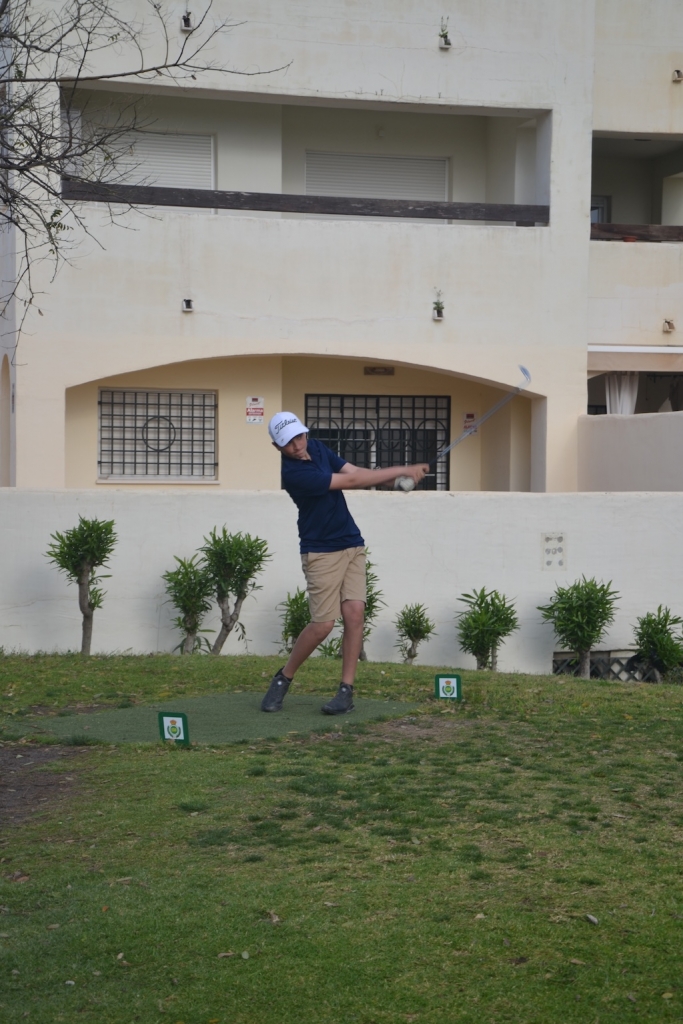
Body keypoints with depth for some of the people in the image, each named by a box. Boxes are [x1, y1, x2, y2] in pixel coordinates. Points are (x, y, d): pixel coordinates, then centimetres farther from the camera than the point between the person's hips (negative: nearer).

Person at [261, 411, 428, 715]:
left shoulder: (317, 447, 5)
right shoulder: (293, 473, -21)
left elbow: (354, 472, 2)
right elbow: (350, 481, -21)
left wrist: (393, 477, -17)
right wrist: (400, 470, -18)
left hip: (352, 544, 7)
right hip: (321, 552, -7)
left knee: (354, 613, -7)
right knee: (323, 624, -9)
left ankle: (347, 690, -2)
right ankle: (283, 679, 13)